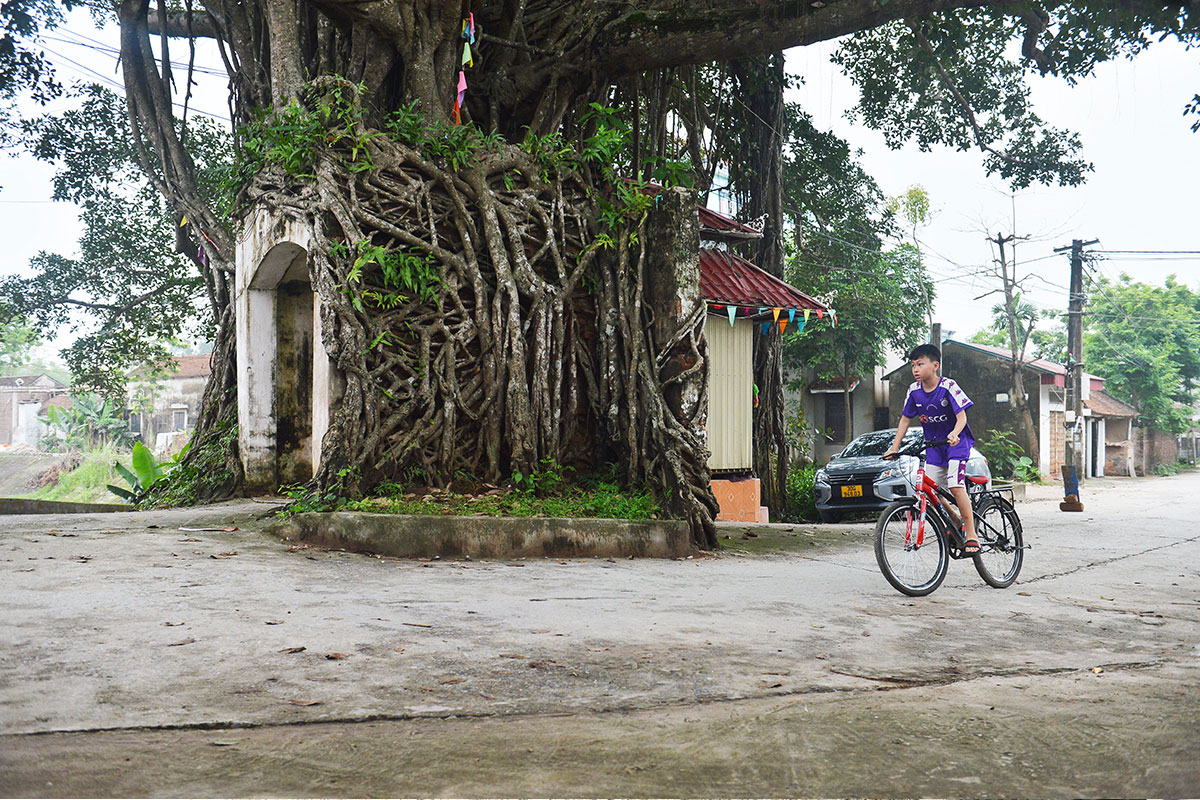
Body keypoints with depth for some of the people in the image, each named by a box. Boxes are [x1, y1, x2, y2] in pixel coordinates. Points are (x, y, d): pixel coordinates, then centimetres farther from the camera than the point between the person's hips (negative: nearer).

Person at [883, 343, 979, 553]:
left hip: (956, 442, -5)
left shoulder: (948, 387, -17)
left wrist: (954, 434, -41)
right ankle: (956, 525, 19)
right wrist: (894, 447, 0)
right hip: (933, 444, 5)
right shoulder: (914, 391, -2)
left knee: (955, 485, -21)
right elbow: (905, 419, 6)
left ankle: (971, 535, -13)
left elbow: (961, 417, -21)